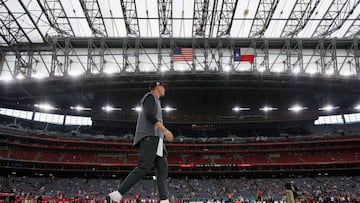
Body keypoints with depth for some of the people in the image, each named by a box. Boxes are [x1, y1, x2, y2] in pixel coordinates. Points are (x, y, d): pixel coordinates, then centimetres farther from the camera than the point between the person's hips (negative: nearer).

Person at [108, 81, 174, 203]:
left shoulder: (156, 101, 32)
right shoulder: (150, 96, 3)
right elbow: (149, 115, -14)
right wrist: (165, 130, -21)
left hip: (156, 139, 10)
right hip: (149, 136, -10)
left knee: (162, 169, -1)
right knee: (144, 167, -20)